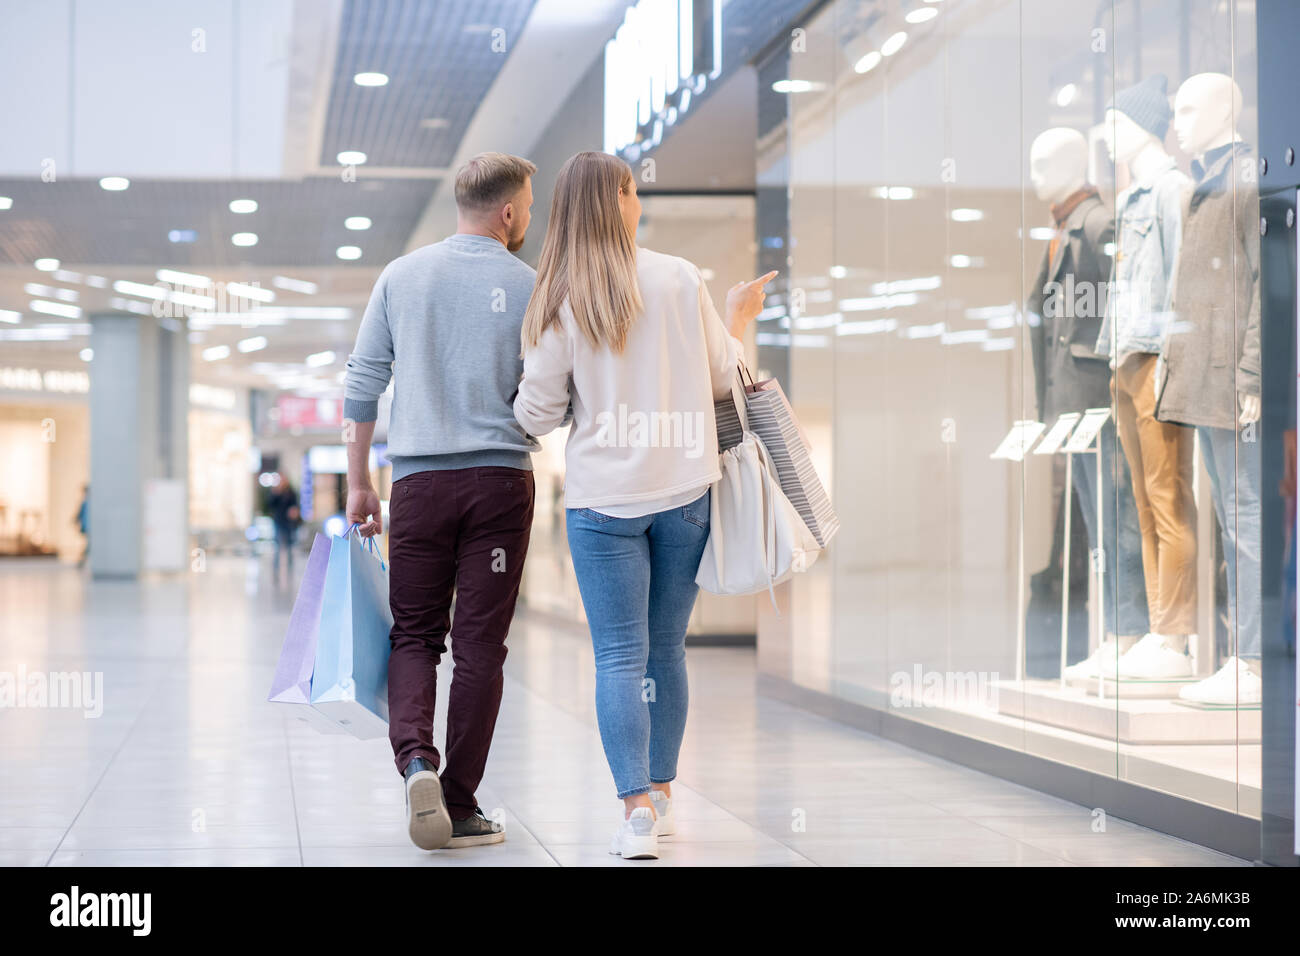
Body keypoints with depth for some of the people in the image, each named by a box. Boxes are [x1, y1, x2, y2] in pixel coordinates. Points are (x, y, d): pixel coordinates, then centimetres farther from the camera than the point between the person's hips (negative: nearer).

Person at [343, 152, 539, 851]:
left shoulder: (400, 276, 7)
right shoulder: (526, 285, -1)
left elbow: (363, 383, 6)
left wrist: (358, 481, 11)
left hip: (419, 480, 2)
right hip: (500, 478, -2)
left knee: (414, 634, 10)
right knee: (480, 644, 3)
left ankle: (415, 758, -16)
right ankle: (460, 808, 4)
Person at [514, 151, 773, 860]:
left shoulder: (560, 301, -6)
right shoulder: (680, 279, -3)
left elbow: (538, 415, -3)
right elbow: (720, 380, 7)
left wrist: (519, 394, 19)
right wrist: (737, 322, 25)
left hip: (603, 498, -2)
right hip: (685, 488, 2)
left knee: (620, 657, -1)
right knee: (667, 648, 14)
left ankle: (638, 809, -11)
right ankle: (660, 794, 23)